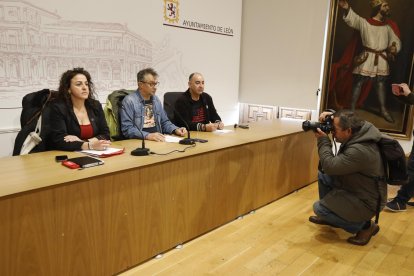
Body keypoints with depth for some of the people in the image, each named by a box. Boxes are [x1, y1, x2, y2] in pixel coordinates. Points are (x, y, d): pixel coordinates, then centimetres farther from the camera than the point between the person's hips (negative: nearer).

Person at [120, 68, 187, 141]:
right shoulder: (129, 101, -7)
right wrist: (147, 136, -26)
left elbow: (164, 122, 22)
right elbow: (127, 129, -14)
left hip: (158, 141, 4)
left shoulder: (156, 100, 14)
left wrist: (176, 130, 3)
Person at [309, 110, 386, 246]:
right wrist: (331, 115, -10)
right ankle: (328, 214, 25)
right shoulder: (358, 130, -9)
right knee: (322, 175, 10)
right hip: (356, 186, 9)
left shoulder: (360, 150, -35)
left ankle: (365, 225, 2)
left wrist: (323, 140, -21)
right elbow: (342, 120, 12)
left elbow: (329, 166, -30)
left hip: (365, 201, -9)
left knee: (318, 208, -11)